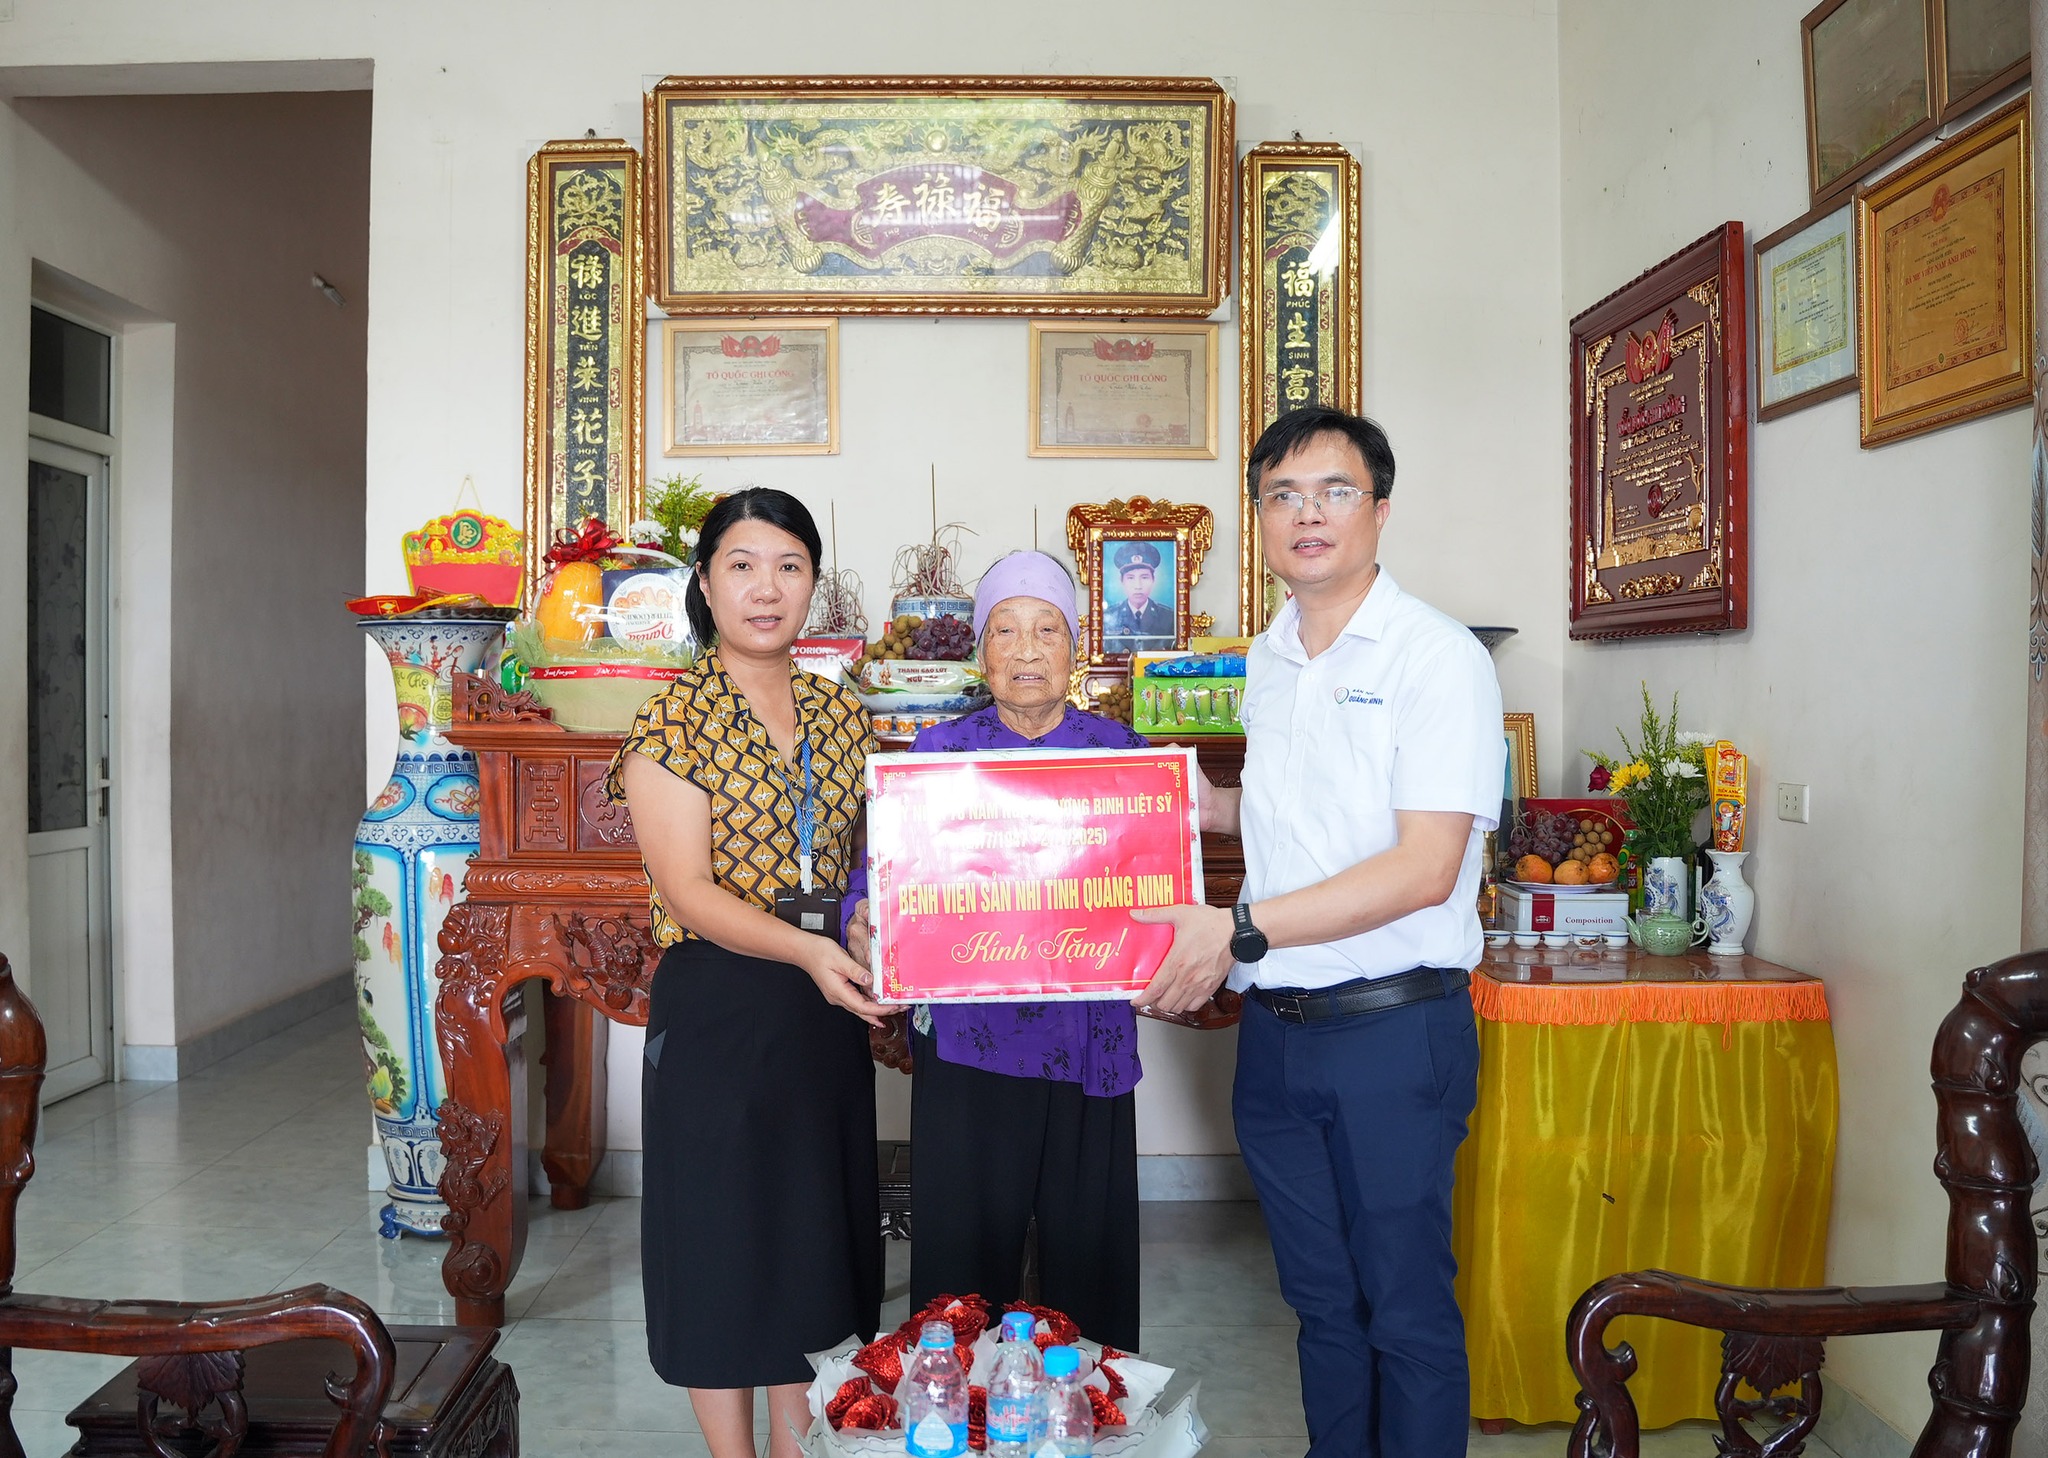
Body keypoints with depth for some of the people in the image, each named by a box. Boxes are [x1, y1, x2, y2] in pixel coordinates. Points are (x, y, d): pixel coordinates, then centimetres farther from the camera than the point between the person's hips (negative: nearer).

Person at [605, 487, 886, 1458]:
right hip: (714, 1008, -5)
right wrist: (805, 948, -28)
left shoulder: (840, 713, 8)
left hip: (827, 1010, 5)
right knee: (722, 1237, 7)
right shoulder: (675, 717, -7)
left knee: (816, 1237, 14)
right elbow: (687, 889, -15)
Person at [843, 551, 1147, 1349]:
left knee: (1088, 1253, 10)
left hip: (1088, 1042, 1)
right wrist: (866, 923, -23)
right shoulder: (938, 752, 5)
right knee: (961, 1254, 7)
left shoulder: (1122, 753, 5)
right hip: (964, 1037, 0)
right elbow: (878, 871, -2)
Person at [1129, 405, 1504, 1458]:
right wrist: (1204, 807, 8)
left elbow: (1424, 867, -18)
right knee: (1320, 1299, 18)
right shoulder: (1268, 660, 11)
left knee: (1406, 1311, 6)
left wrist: (1240, 929, -21)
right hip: (1275, 1031, 6)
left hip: (1393, 1028, -6)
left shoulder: (1438, 657, -11)